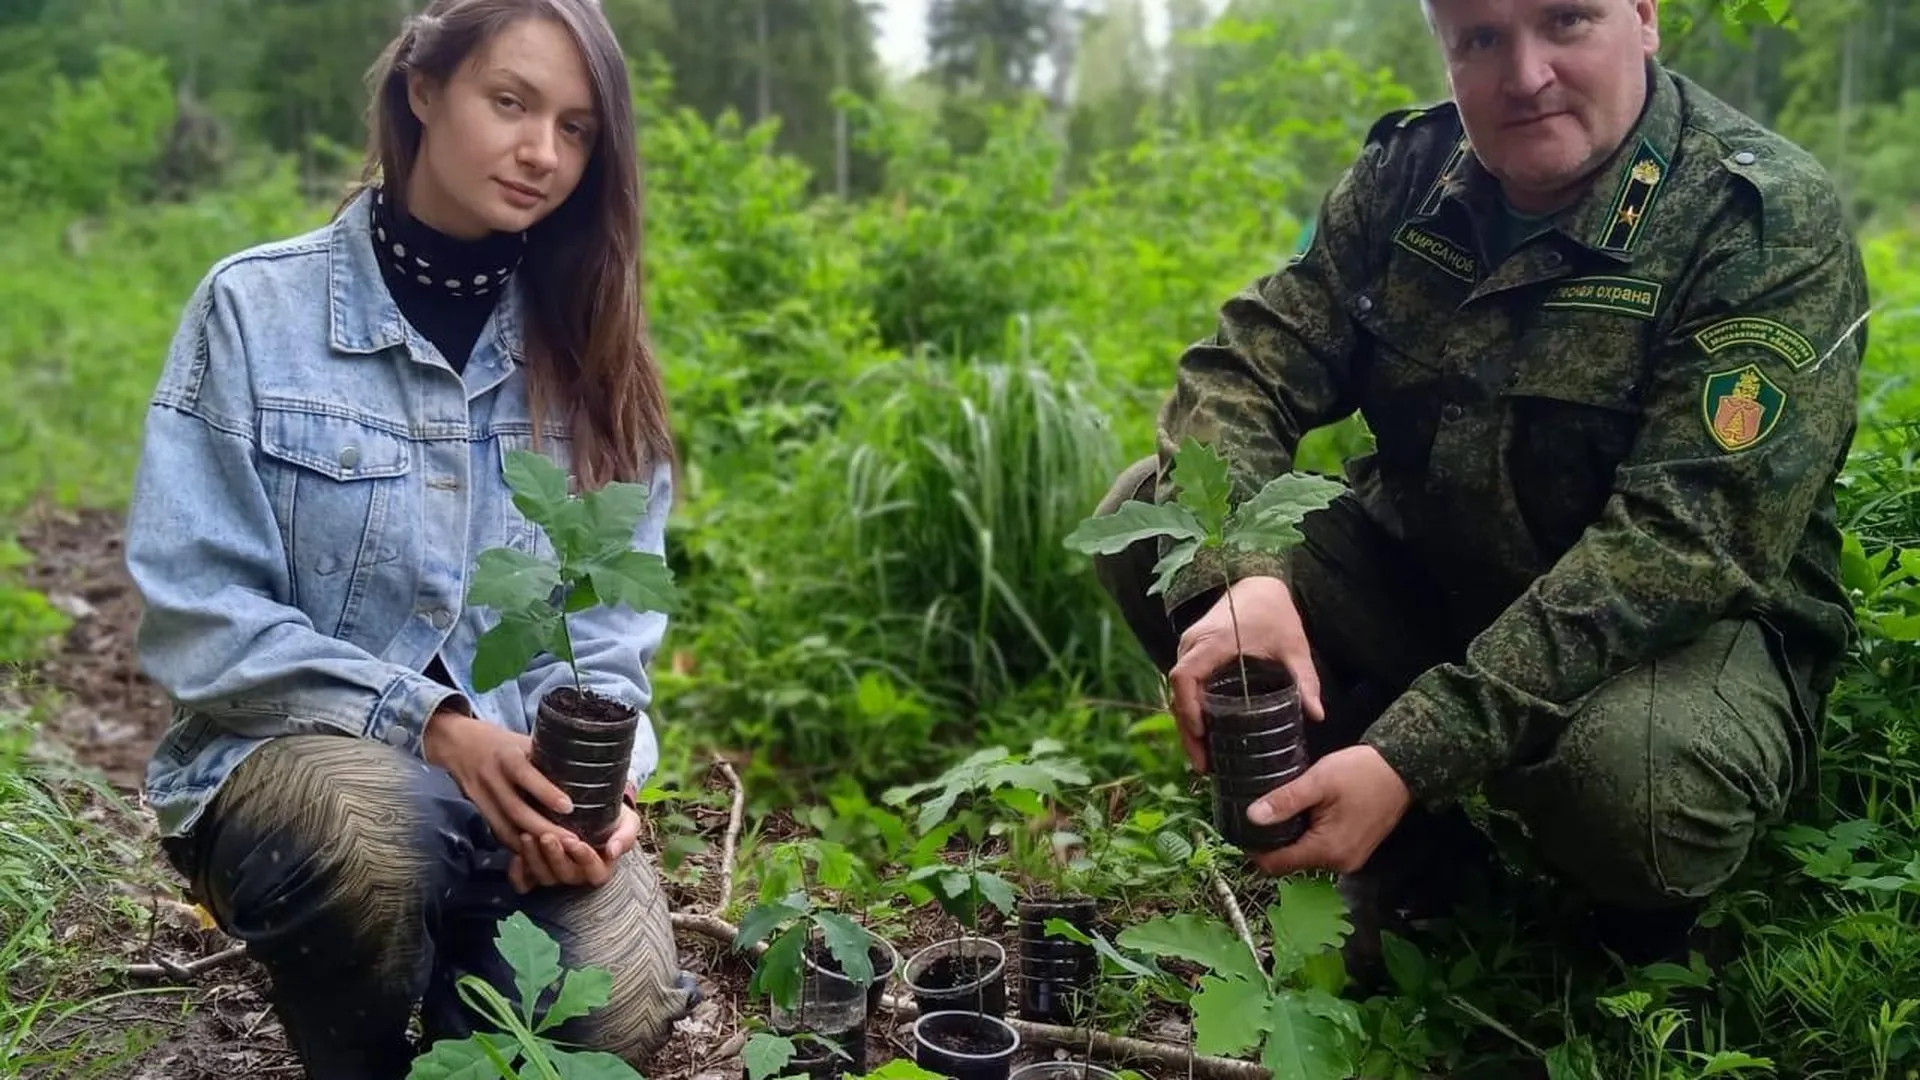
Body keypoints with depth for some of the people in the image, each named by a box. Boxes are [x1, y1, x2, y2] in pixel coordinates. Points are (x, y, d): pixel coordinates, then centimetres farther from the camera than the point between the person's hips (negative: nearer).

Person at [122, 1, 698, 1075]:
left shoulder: (585, 347, 4)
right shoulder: (256, 306, -5)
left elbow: (610, 627, 3)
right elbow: (199, 614, -9)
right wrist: (430, 723, -20)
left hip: (525, 770, 2)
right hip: (295, 746, -2)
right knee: (369, 830, -37)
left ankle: (442, 940, 12)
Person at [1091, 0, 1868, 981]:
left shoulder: (1769, 224, -20)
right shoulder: (1406, 173, -4)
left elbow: (1679, 544, -29)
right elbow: (1246, 366, -10)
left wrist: (1410, 757, -37)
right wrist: (1236, 578, -33)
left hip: (1687, 620, -5)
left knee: (1632, 775, -39)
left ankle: (1641, 923, 2)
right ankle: (1408, 862, 3)